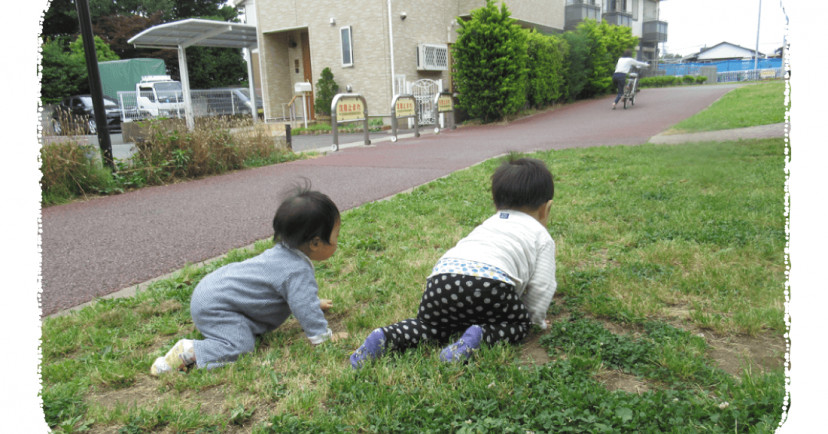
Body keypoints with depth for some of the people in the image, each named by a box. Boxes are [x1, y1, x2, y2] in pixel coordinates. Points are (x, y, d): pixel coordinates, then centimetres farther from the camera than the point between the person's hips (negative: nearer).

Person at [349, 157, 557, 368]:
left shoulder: (487, 224, 38)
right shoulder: (541, 235, 24)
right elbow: (542, 286, 16)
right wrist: (535, 318, 33)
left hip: (441, 278, 5)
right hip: (490, 285, -5)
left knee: (431, 324, 25)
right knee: (520, 322, 18)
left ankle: (387, 337, -2)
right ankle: (480, 336, -11)